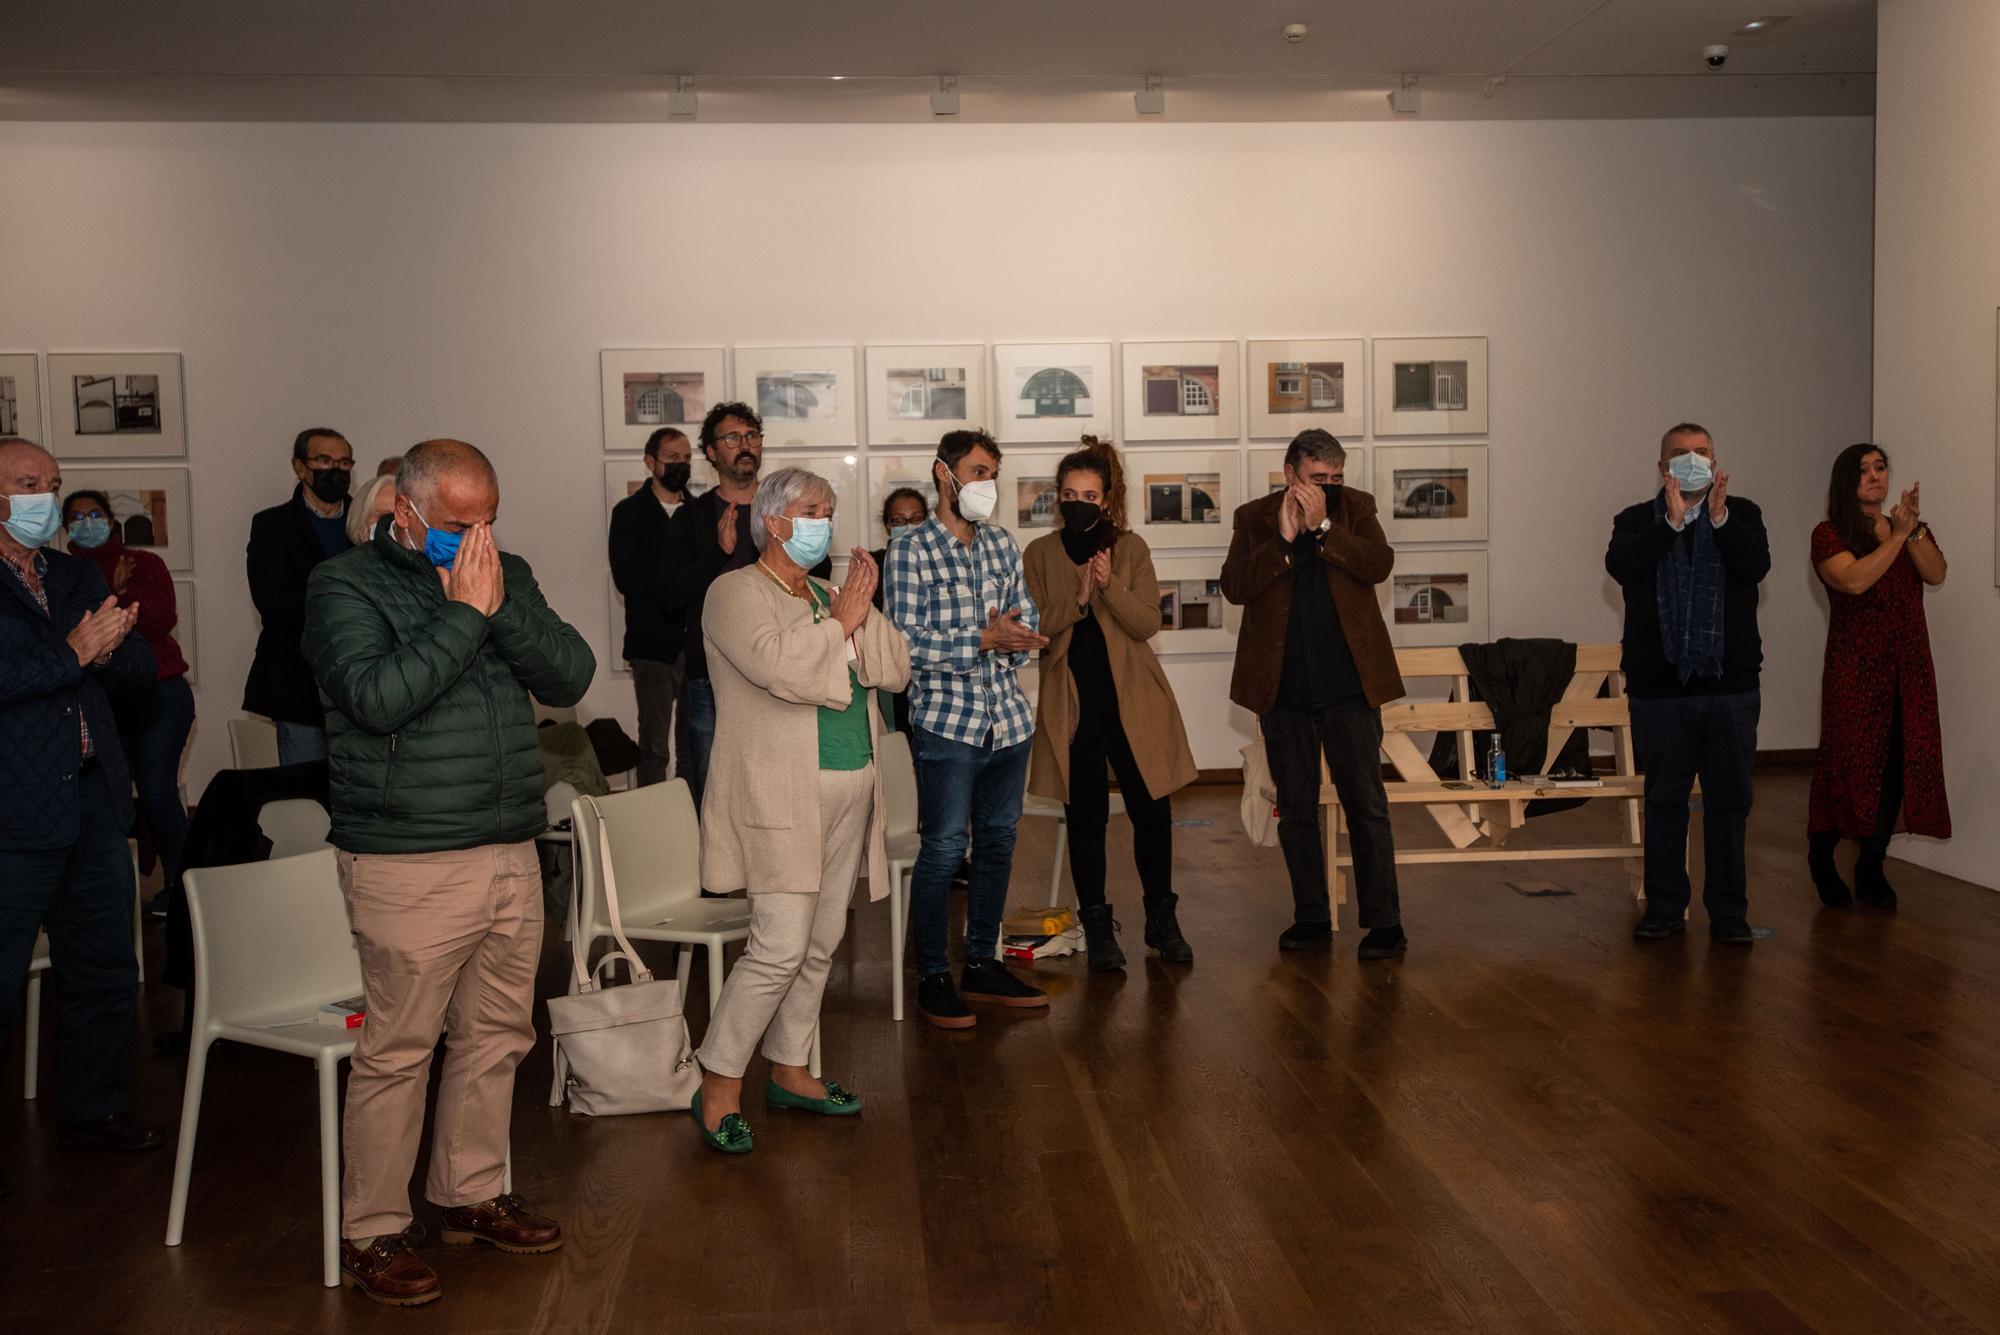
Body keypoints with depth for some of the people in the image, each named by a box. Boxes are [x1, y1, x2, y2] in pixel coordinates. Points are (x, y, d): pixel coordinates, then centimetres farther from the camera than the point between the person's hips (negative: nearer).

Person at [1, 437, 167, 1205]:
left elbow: (142, 669, 12)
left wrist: (108, 648, -8)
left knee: (105, 971, 15)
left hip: (94, 803, 7)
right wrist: (72, 654, -20)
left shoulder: (75, 577, 16)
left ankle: (92, 1111, 30)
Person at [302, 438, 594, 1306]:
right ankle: (370, 1232, 15)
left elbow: (571, 678, 1)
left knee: (497, 1037, 14)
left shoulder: (507, 576, 11)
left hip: (510, 853, 6)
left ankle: (471, 1194, 31)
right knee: (396, 1052, 1)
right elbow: (376, 696, -20)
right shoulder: (345, 584, -4)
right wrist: (464, 613, -18)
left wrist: (504, 609, -12)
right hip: (409, 866, -6)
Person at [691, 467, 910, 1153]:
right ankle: (719, 1085, 2)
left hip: (848, 792, 8)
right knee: (780, 947, -12)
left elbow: (895, 669, 8)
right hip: (780, 800, -8)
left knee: (822, 942, 12)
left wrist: (863, 612, -5)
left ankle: (790, 1070, 25)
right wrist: (842, 621, -13)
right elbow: (780, 666, -24)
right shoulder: (736, 592, -6)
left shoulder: (828, 595, 16)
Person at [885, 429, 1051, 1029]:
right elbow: (907, 642, -14)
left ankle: (982, 965, 25)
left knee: (998, 843, 12)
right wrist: (982, 640, -20)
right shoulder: (911, 550, -6)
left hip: (1008, 718, 6)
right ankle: (933, 978, 9)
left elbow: (1029, 622, 12)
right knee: (943, 849, -3)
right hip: (947, 722, -6)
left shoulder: (1002, 544, 13)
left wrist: (1012, 640, -9)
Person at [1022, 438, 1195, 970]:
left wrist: (1110, 585, -19)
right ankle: (1097, 927, 17)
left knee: (1153, 810, 3)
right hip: (1071, 702, 0)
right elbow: (1033, 630, -4)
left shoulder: (1131, 547, 3)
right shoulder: (1040, 554, 2)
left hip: (1131, 698, 1)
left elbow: (1148, 623, -5)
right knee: (1086, 816, 5)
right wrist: (1078, 598, -18)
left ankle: (1161, 918, 21)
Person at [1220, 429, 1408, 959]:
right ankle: (1311, 918, 21)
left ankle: (1384, 923, 5)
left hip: (1348, 684, -1)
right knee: (1295, 810, 10)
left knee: (1367, 806, -1)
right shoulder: (1254, 518, 5)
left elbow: (1379, 565, -11)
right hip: (1282, 688, 2)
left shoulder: (1356, 508, 6)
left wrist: (1322, 525, -16)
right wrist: (1282, 538, -17)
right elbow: (1234, 586, -8)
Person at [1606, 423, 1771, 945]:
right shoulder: (1636, 521, 5)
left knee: (1729, 802, 6)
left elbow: (1756, 567, -12)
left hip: (1730, 686, 1)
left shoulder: (1742, 515, 7)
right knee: (1664, 800, 7)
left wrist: (1719, 519, -21)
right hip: (1658, 687, 0)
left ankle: (1728, 911, 15)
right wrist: (1671, 520, -21)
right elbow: (1620, 566, -16)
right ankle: (1665, 906, 17)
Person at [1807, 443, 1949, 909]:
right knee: (1852, 763, -2)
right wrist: (1897, 536, -17)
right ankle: (1822, 855, 17)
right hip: (1856, 668, -4)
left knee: (1897, 766, 1)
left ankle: (1871, 866, 12)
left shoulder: (1910, 530, 15)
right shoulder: (1829, 536, -1)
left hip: (1909, 669, 4)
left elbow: (1936, 574, -3)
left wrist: (1914, 528, -15)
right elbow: (1854, 580, -20)